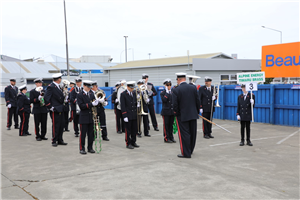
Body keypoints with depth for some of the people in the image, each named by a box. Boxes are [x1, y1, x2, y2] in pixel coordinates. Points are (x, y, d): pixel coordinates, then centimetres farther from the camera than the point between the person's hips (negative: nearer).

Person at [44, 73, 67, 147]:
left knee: (61, 125, 11)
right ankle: (54, 141, 8)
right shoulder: (50, 87, -13)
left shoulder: (58, 86, 14)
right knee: (55, 126, -2)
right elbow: (46, 98, -18)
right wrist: (50, 107, -17)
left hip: (61, 109, 9)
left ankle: (60, 140, 20)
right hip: (55, 110, -9)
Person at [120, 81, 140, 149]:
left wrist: (137, 104, 0)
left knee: (134, 130, 9)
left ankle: (133, 142, 21)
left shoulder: (134, 93, 11)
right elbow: (122, 106, -11)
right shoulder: (123, 94, -8)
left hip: (134, 115, 6)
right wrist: (125, 116, -15)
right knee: (128, 130, 2)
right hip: (128, 116, -6)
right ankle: (128, 144, 11)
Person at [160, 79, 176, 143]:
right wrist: (167, 92, -16)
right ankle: (166, 138, 5)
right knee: (166, 125, 0)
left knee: (171, 125, 9)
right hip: (166, 112, -5)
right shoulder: (163, 93, -3)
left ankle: (171, 137, 16)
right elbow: (164, 100, -21)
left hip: (172, 111, 5)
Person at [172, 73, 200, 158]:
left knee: (184, 134, 2)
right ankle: (190, 150, 29)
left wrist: (176, 113, 3)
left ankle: (186, 153, 5)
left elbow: (175, 104, -13)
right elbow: (198, 101, 4)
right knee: (192, 133, 15)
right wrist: (197, 111, 14)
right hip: (193, 115, 5)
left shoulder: (176, 90, -13)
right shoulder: (193, 88, 1)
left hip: (182, 116, -5)